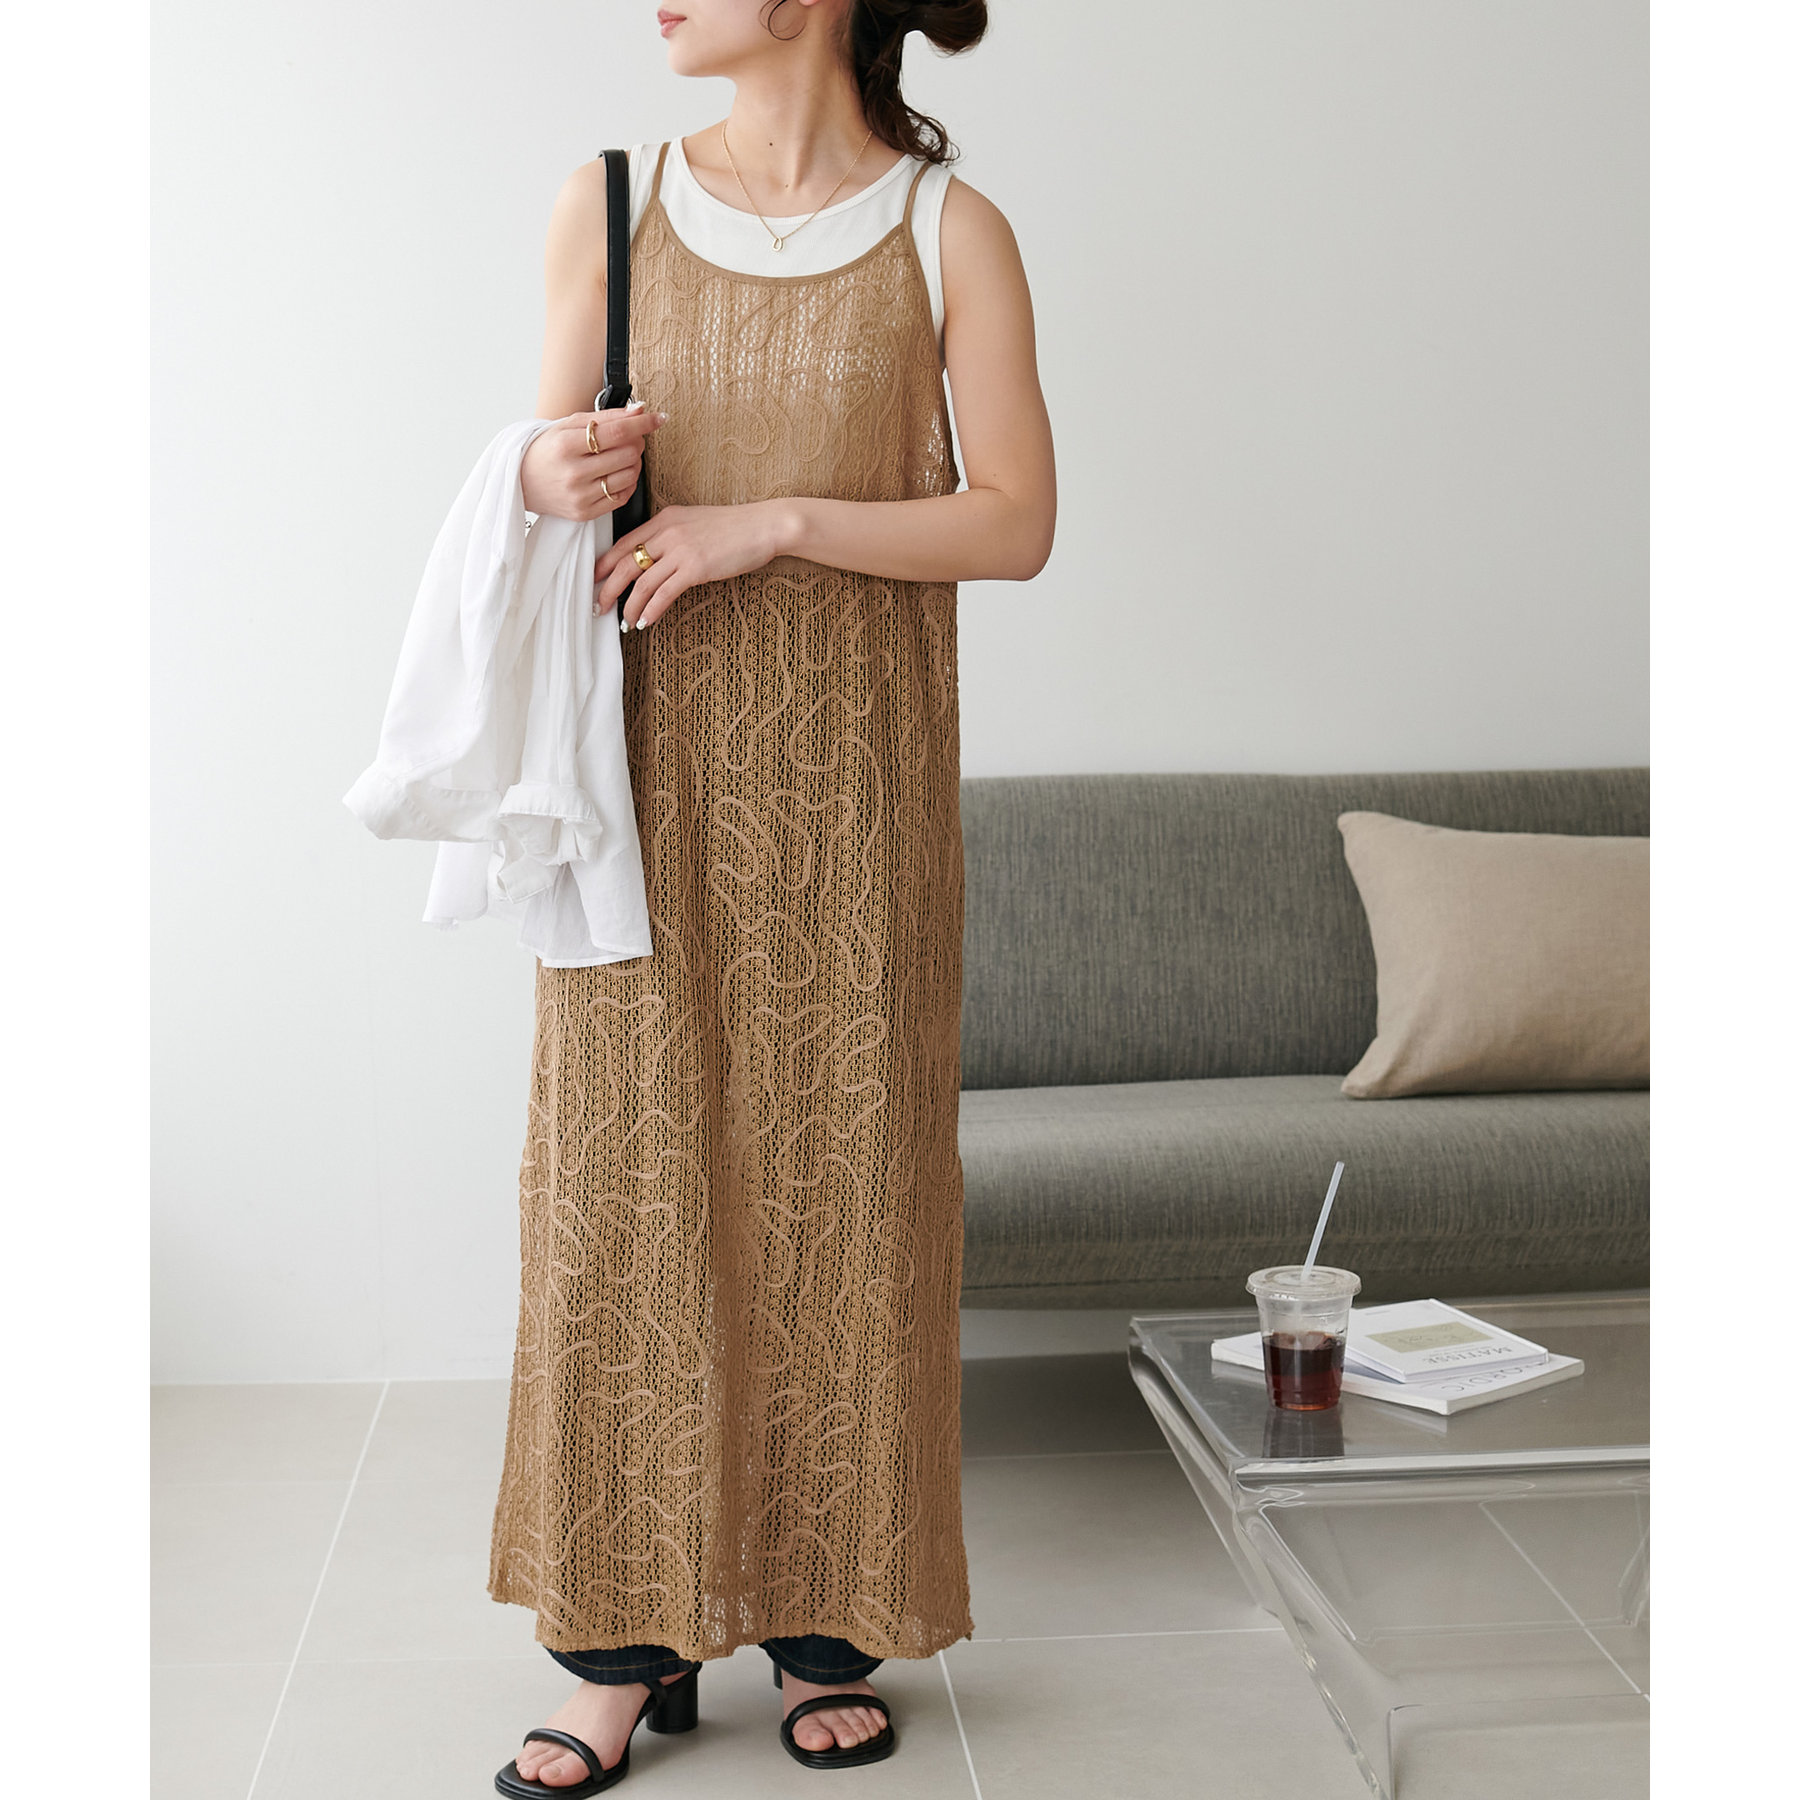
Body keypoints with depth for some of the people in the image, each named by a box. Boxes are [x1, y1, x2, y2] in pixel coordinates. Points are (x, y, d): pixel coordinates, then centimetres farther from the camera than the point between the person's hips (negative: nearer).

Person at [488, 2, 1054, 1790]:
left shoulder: (949, 234, 1)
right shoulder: (610, 203, 8)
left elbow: (1016, 521, -4)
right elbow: (550, 462, 11)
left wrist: (774, 521, -15)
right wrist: (551, 477, -13)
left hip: (850, 771, -1)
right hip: (651, 762, 2)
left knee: (840, 1170, 3)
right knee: (626, 1169, 1)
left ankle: (830, 1621, 18)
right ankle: (631, 1637, 13)